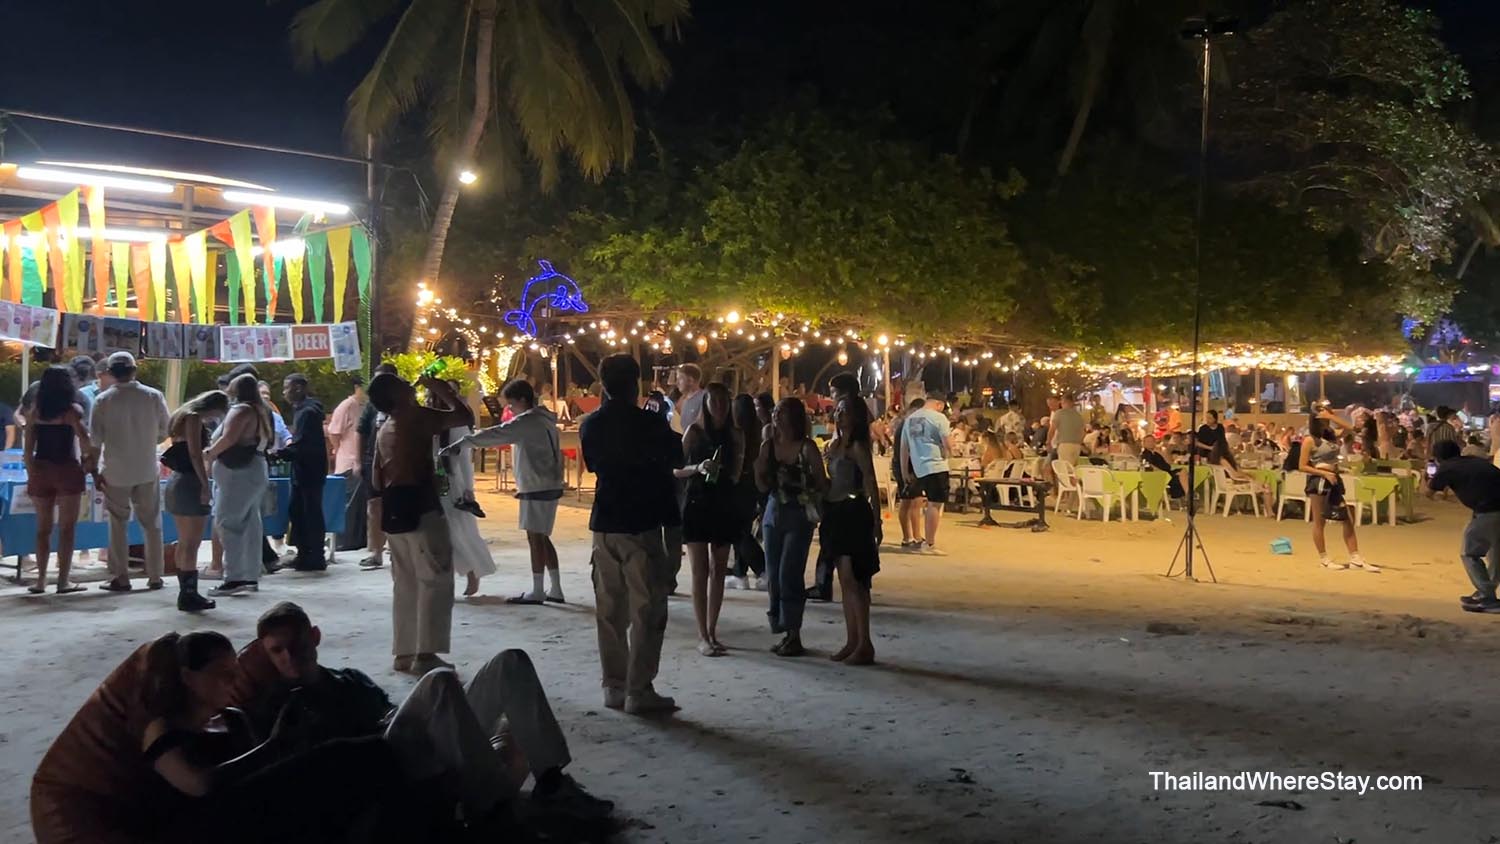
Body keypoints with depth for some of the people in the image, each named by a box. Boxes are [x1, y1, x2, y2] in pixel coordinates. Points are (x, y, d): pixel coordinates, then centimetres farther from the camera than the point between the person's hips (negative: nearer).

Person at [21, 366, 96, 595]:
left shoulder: (34, 411, 6)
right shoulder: (72, 410, -6)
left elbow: (28, 449, 6)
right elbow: (86, 443, -13)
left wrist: (31, 475, 13)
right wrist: (93, 470, 0)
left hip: (40, 471, 4)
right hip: (66, 470, -4)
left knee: (43, 528, 12)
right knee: (66, 528, 1)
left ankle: (41, 580, 12)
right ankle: (63, 581, 0)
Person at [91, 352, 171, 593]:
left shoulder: (104, 400, -9)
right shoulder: (153, 396, -5)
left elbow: (95, 437, -6)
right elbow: (165, 430, 3)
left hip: (116, 471, -1)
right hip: (147, 469, 1)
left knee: (118, 524, 7)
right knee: (151, 523, 10)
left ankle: (121, 578, 8)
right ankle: (154, 576, 13)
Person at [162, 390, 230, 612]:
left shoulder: (182, 416, 17)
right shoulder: (194, 418, -11)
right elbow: (195, 454, -18)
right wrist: (205, 485, -19)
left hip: (176, 480, 10)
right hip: (190, 482, -10)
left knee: (183, 542, 14)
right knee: (191, 544, -6)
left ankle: (185, 592, 19)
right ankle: (189, 595, -5)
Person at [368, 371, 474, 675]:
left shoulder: (384, 430, 17)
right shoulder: (416, 417, -9)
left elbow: (376, 479, 19)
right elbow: (465, 417, -8)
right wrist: (438, 388, 3)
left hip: (393, 507, 9)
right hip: (419, 505, -9)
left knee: (405, 582, 13)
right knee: (436, 580, -5)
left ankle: (404, 652, 16)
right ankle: (425, 654, -8)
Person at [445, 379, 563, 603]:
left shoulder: (528, 421, -15)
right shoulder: (541, 420, 15)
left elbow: (495, 434, -22)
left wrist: (460, 443, -23)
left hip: (538, 489, -10)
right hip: (546, 486, 10)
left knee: (535, 537, -3)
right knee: (541, 538, 12)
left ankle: (537, 591, 3)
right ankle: (555, 589, 15)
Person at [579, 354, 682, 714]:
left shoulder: (591, 425, 3)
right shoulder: (649, 422, -11)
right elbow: (676, 459, 4)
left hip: (605, 522, 5)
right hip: (641, 522, -5)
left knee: (610, 609, 11)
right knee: (647, 610, -1)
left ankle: (614, 686, 15)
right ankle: (639, 691, -3)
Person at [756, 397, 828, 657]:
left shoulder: (806, 447, -9)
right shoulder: (768, 446, 4)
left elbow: (822, 483, -3)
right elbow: (762, 485, 2)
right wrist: (760, 456, -9)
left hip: (798, 515, -6)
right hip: (773, 512, 6)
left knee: (789, 574, -10)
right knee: (774, 576, 7)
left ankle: (794, 635, -2)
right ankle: (784, 632, 17)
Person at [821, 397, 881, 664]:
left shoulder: (858, 447, -10)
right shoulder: (834, 445, 13)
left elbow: (871, 485, -14)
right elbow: (829, 482, 11)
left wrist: (876, 521, -18)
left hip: (853, 514, -8)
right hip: (836, 514, 8)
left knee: (853, 581, -8)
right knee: (845, 582, 11)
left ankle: (865, 645, -3)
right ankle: (851, 641, 18)